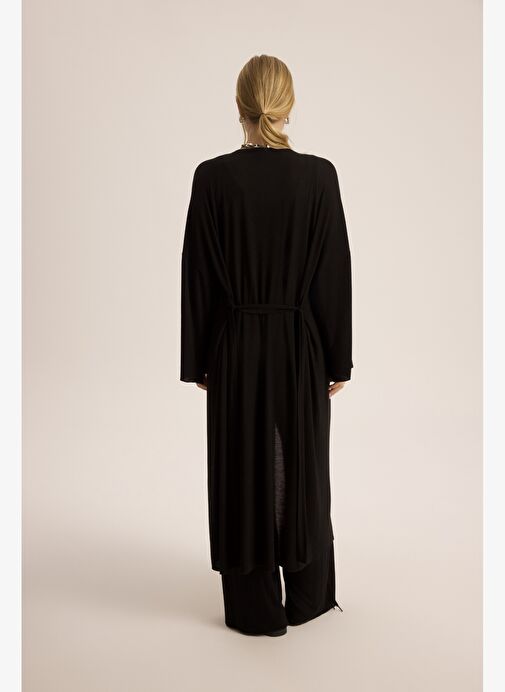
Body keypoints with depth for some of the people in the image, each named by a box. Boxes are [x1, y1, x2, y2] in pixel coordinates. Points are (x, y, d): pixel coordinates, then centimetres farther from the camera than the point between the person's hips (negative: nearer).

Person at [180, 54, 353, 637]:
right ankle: (308, 598, 32)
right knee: (304, 467, 16)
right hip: (301, 345, 1)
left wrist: (197, 359, 4)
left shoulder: (212, 177, -8)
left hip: (236, 347, -1)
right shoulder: (320, 176, -7)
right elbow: (336, 273, -5)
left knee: (242, 472, 10)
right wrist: (338, 359, 4)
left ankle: (254, 610, 22)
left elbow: (197, 275, -6)